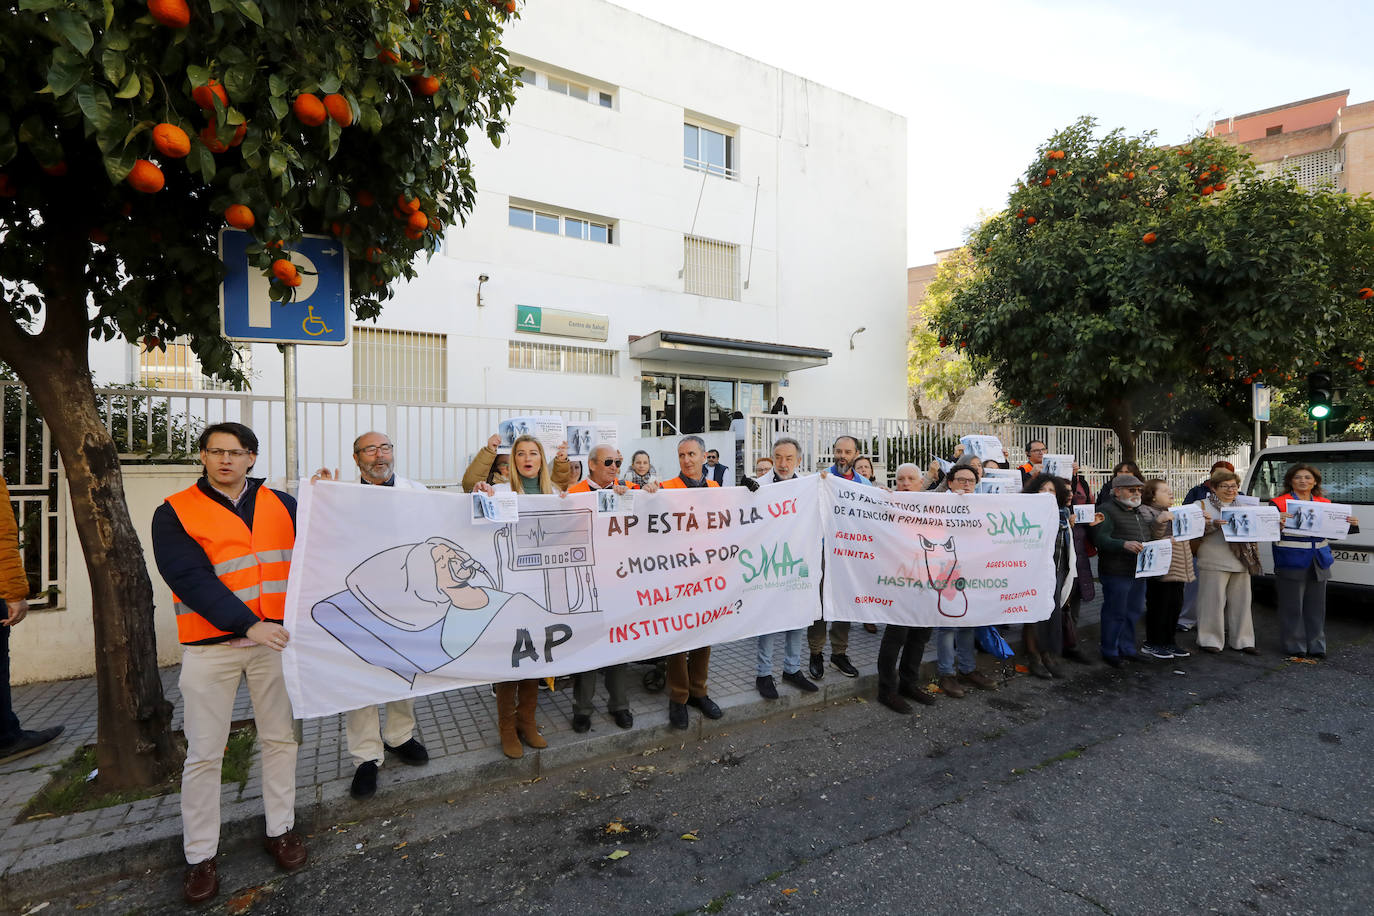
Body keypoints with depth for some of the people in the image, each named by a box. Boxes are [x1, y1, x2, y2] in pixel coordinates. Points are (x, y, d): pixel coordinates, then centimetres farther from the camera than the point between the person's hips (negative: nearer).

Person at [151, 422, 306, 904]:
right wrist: (247, 624, -23)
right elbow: (190, 578, -14)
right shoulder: (174, 513, -4)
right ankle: (199, 856, 24)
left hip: (274, 637, 3)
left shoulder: (281, 504, 6)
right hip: (211, 645, -2)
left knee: (280, 738, 11)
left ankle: (281, 830, 28)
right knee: (204, 753, 7)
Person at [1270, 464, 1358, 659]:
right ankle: (1294, 646, 12)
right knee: (1292, 607, 2)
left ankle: (1316, 646, 23)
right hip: (1291, 563, -5)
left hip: (1318, 563, 5)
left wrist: (1352, 524, -5)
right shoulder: (1280, 503, -5)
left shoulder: (1325, 504, 11)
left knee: (1316, 606, 12)